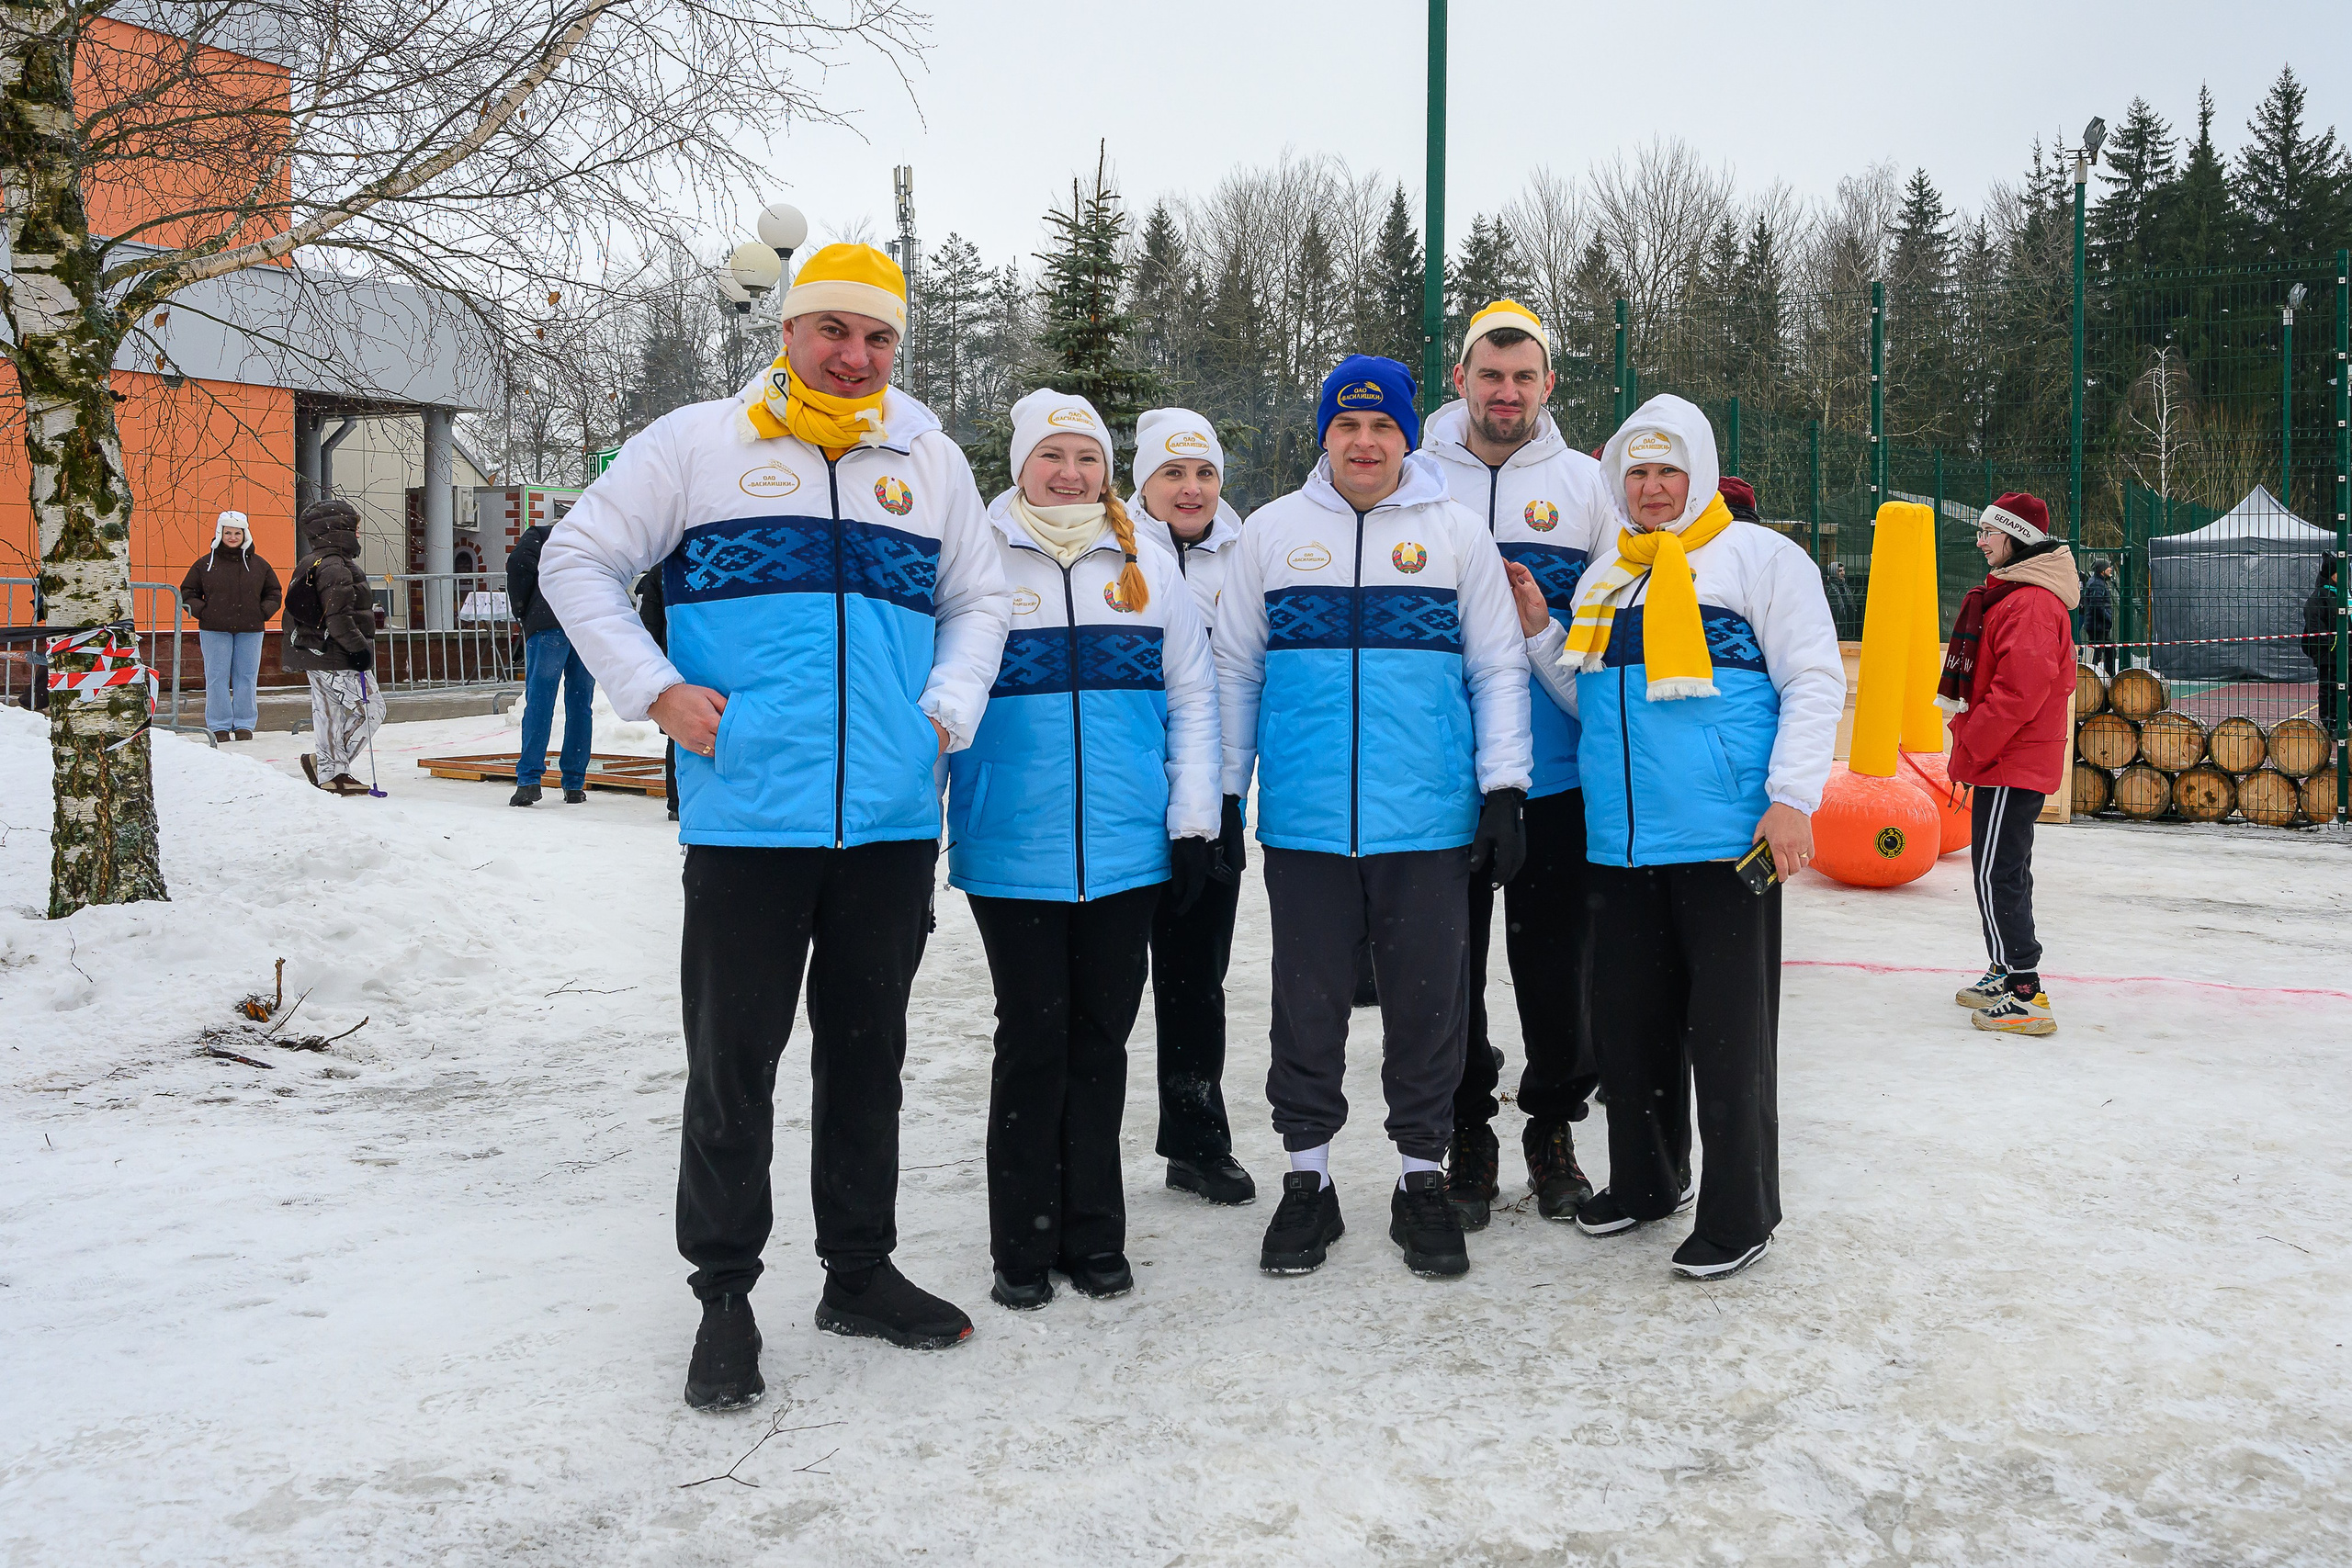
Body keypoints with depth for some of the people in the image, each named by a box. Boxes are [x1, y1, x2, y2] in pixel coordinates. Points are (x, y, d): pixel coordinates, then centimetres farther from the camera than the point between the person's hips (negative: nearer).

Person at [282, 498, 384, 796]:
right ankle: (323, 760, -6)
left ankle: (330, 772, 17)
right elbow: (338, 618, -23)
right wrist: (359, 648, -17)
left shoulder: (312, 564, 16)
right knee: (371, 708, -5)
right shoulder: (334, 567, -17)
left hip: (317, 656, 11)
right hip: (336, 659, -11)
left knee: (329, 713, 13)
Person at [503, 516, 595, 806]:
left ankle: (529, 779, -10)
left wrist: (520, 611, 5)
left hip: (549, 622, -3)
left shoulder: (539, 535, 19)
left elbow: (520, 562, -3)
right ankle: (574, 785, 8)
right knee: (581, 704, 8)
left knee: (538, 701, -3)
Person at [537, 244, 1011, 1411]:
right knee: (732, 1063, 2)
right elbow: (577, 563, 6)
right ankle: (724, 1293, 18)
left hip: (892, 821, 4)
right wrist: (656, 692, -6)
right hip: (746, 818, -3)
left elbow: (979, 599, 21)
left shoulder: (930, 461, 13)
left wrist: (949, 709, 4)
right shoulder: (695, 443, 3)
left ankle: (861, 1269, 28)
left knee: (868, 1051, 14)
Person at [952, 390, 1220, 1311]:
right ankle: (1023, 1248, 15)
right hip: (1013, 852, -2)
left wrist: (1192, 825, 5)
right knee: (1033, 1040, 2)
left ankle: (1095, 1236, 21)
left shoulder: (1149, 570, 10)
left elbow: (1191, 700, 11)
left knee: (1101, 1038, 9)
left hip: (1127, 850, 2)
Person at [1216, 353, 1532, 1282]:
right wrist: (1219, 800, 9)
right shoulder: (1271, 531, 8)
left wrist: (1504, 791, 0)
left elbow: (1498, 670, 7)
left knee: (1429, 1005, 6)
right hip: (1305, 823, 1)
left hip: (1430, 823, 0)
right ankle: (1307, 1180, 21)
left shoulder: (1457, 533, 7)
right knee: (1307, 1007, 7)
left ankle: (1422, 1181, 22)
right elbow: (1235, 672, 11)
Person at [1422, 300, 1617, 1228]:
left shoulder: (1583, 483, 9)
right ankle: (1466, 1135, 21)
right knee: (1448, 961, 6)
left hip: (1556, 772, 0)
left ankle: (1553, 1128, 24)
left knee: (1556, 960, 6)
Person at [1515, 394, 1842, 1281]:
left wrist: (1792, 797, -14)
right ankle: (1643, 1183, 30)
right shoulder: (1606, 571, 18)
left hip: (1725, 839, -6)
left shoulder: (1758, 556, 1)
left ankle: (1738, 1216, 12)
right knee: (1628, 1022, 13)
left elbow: (1815, 680, -4)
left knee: (1727, 1032, 0)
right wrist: (1537, 628, 8)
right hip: (1622, 841, 6)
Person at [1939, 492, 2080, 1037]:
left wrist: (1972, 743, -17)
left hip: (2011, 765, -11)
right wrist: (1972, 739, 16)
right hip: (2007, 760, 11)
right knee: (2006, 871, 17)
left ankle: (2024, 995, -7)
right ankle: (2008, 973, 27)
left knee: (1996, 875, -10)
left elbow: (2023, 688, -26)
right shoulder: (2007, 594, 17)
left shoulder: (2031, 603, -18)